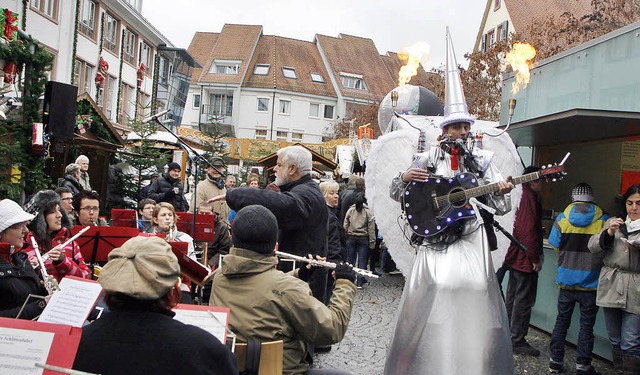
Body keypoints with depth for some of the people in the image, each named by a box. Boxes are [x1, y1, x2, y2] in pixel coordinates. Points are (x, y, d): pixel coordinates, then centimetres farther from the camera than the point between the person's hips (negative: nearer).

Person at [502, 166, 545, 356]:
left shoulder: (521, 196, 10)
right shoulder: (530, 199, -19)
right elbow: (529, 232, -24)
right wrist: (535, 259, -18)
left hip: (515, 257, 10)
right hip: (526, 260, -10)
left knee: (512, 296, 17)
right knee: (524, 300, -2)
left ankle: (508, 336, 27)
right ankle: (518, 342, 5)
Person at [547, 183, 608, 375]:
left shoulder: (562, 218, -2)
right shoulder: (604, 220, -6)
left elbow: (554, 245, 4)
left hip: (566, 281, 2)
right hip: (591, 283, -2)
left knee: (561, 321, 12)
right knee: (586, 325, 7)